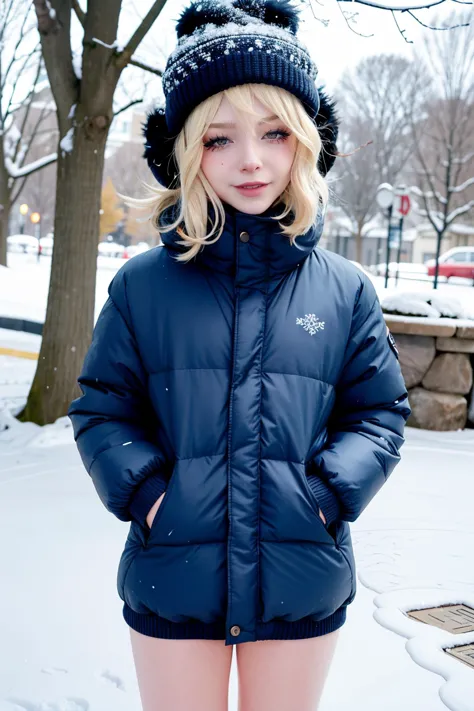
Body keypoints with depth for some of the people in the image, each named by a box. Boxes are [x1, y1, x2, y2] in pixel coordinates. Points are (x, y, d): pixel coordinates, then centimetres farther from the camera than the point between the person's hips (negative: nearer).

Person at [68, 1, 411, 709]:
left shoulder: (345, 291, -1)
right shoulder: (142, 285, -3)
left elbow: (380, 413, 4)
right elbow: (102, 410, 3)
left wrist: (328, 493, -10)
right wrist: (144, 491, -12)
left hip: (302, 584, 1)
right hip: (172, 577, -1)